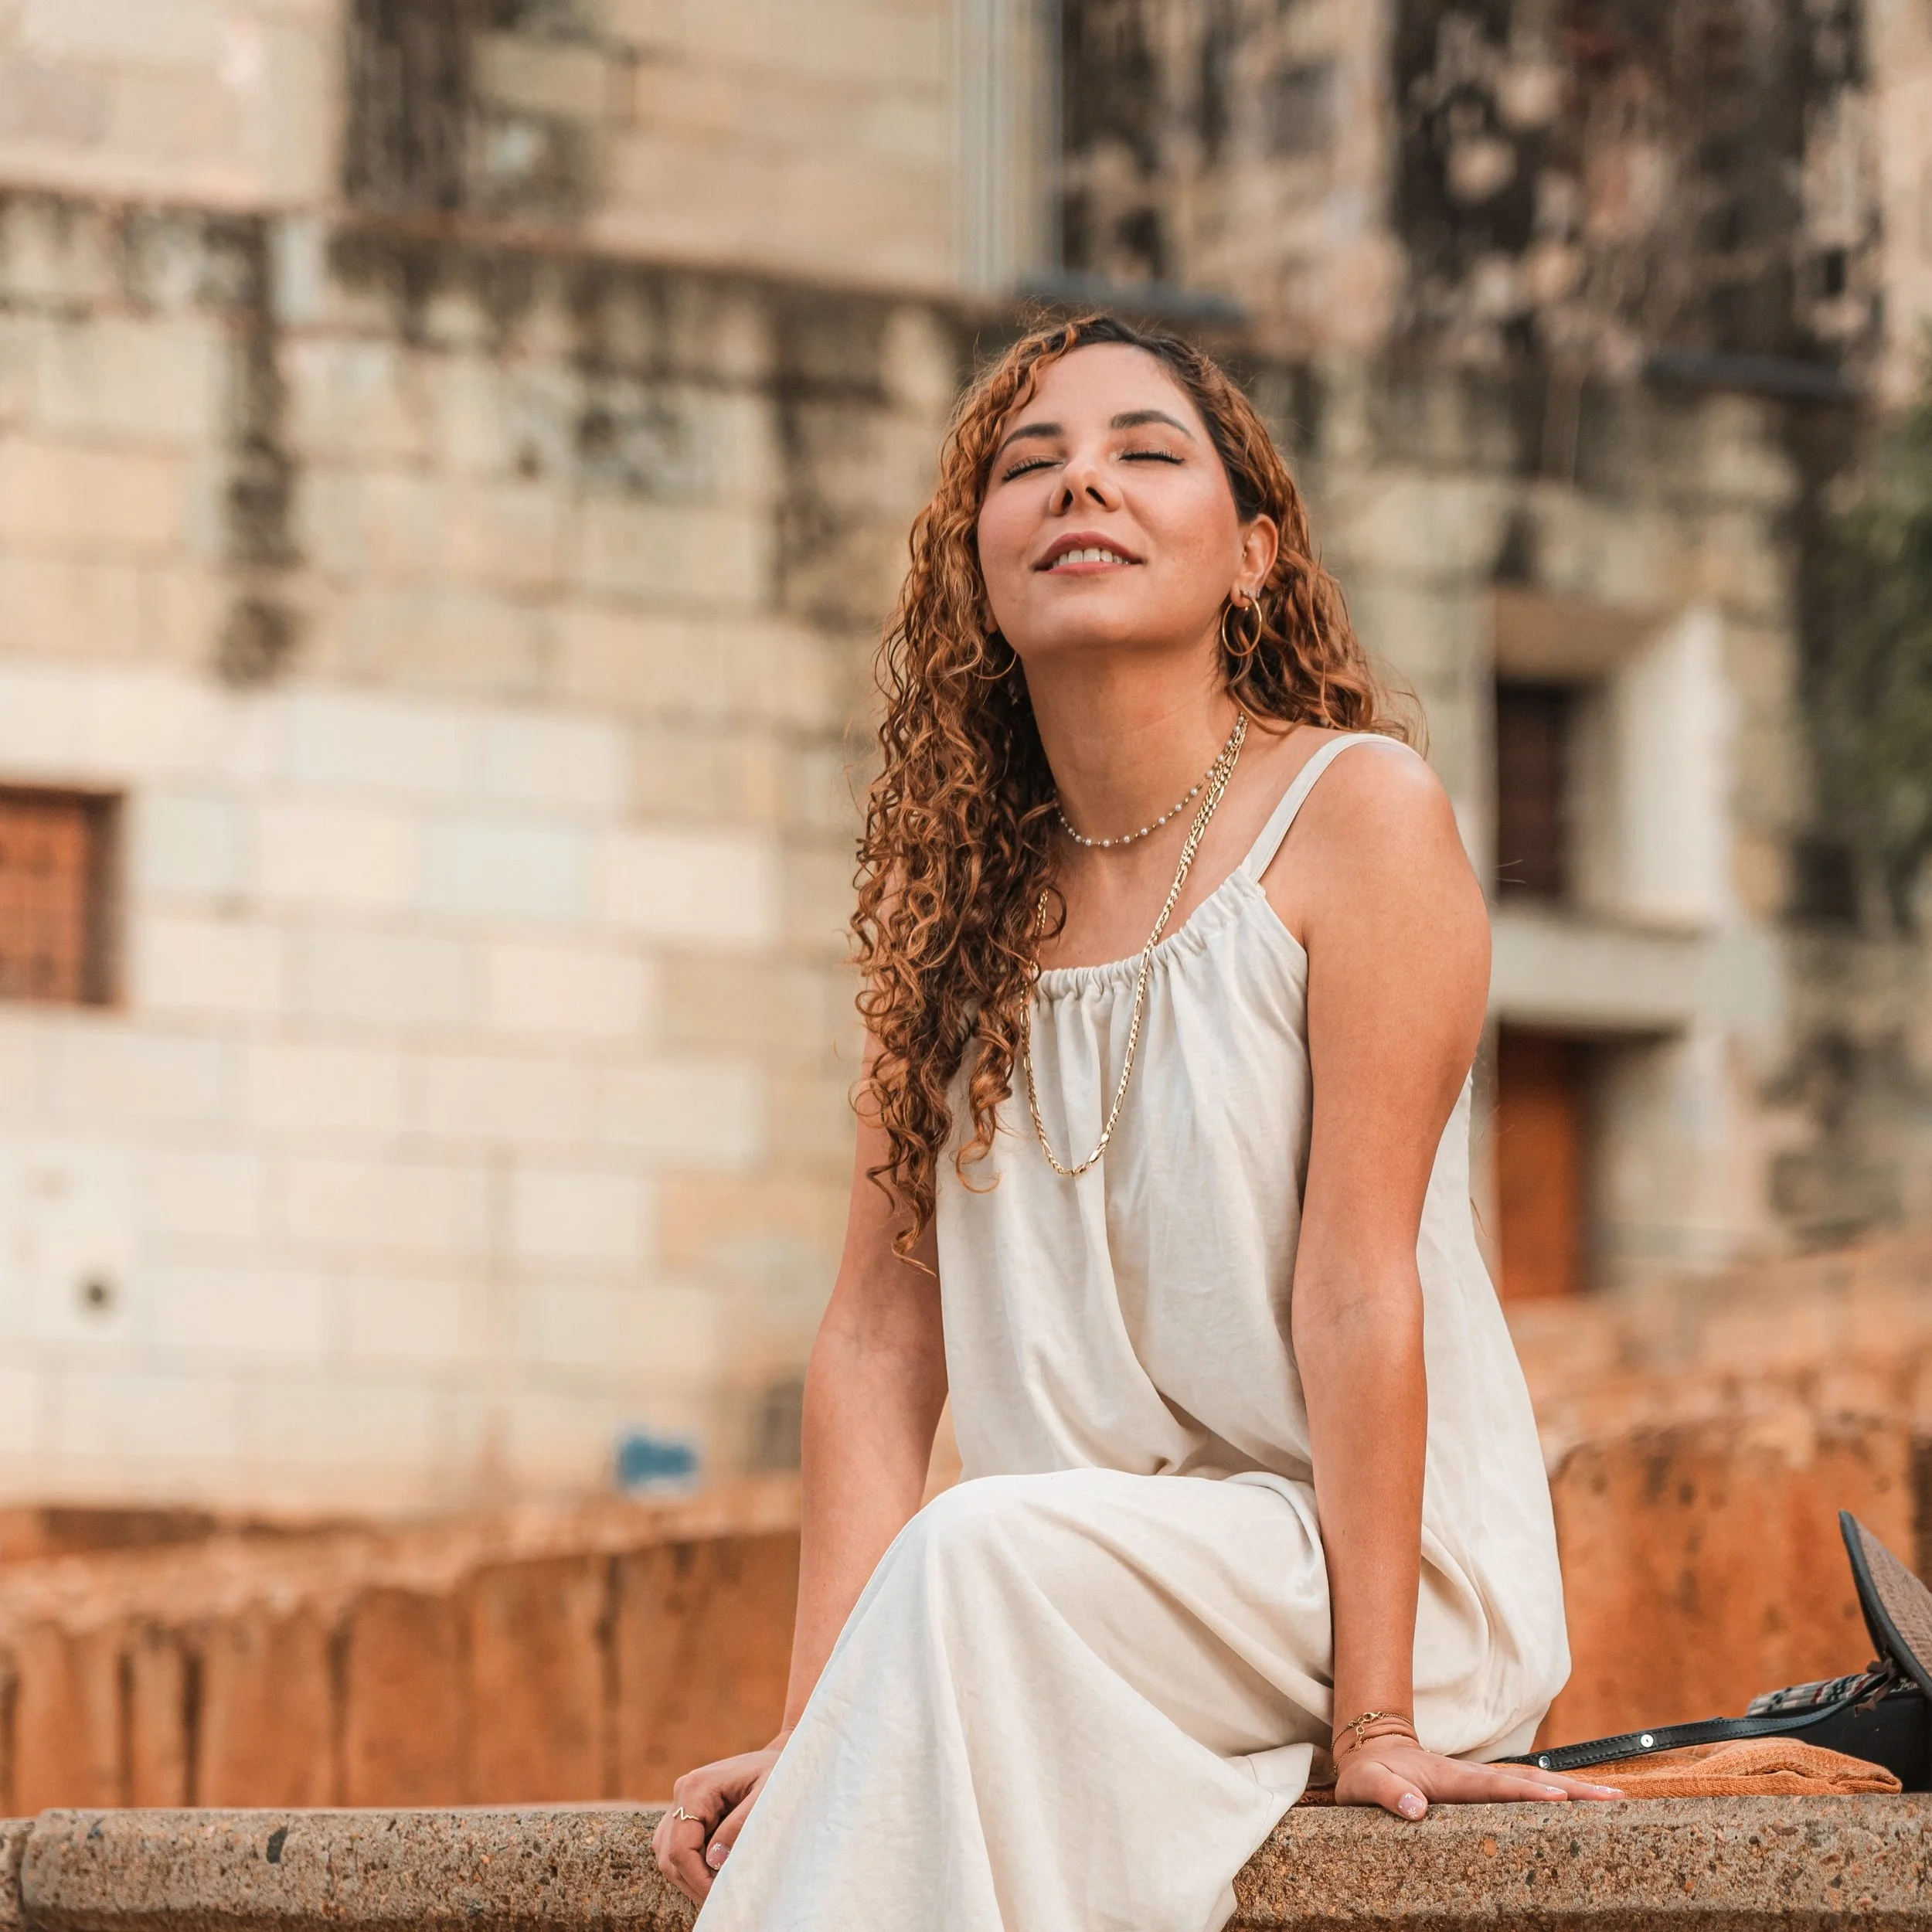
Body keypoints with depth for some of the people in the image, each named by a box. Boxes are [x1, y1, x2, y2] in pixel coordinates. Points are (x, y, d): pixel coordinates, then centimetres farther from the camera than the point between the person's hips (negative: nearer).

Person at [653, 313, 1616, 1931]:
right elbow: (883, 1325, 3)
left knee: (982, 1555, -31)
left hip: (1380, 1563, -4)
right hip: (1095, 1587, 4)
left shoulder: (1357, 810, -6)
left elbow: (1355, 1282, -13)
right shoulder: (957, 889, 10)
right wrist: (820, 1725, -7)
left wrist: (1373, 1715, -17)